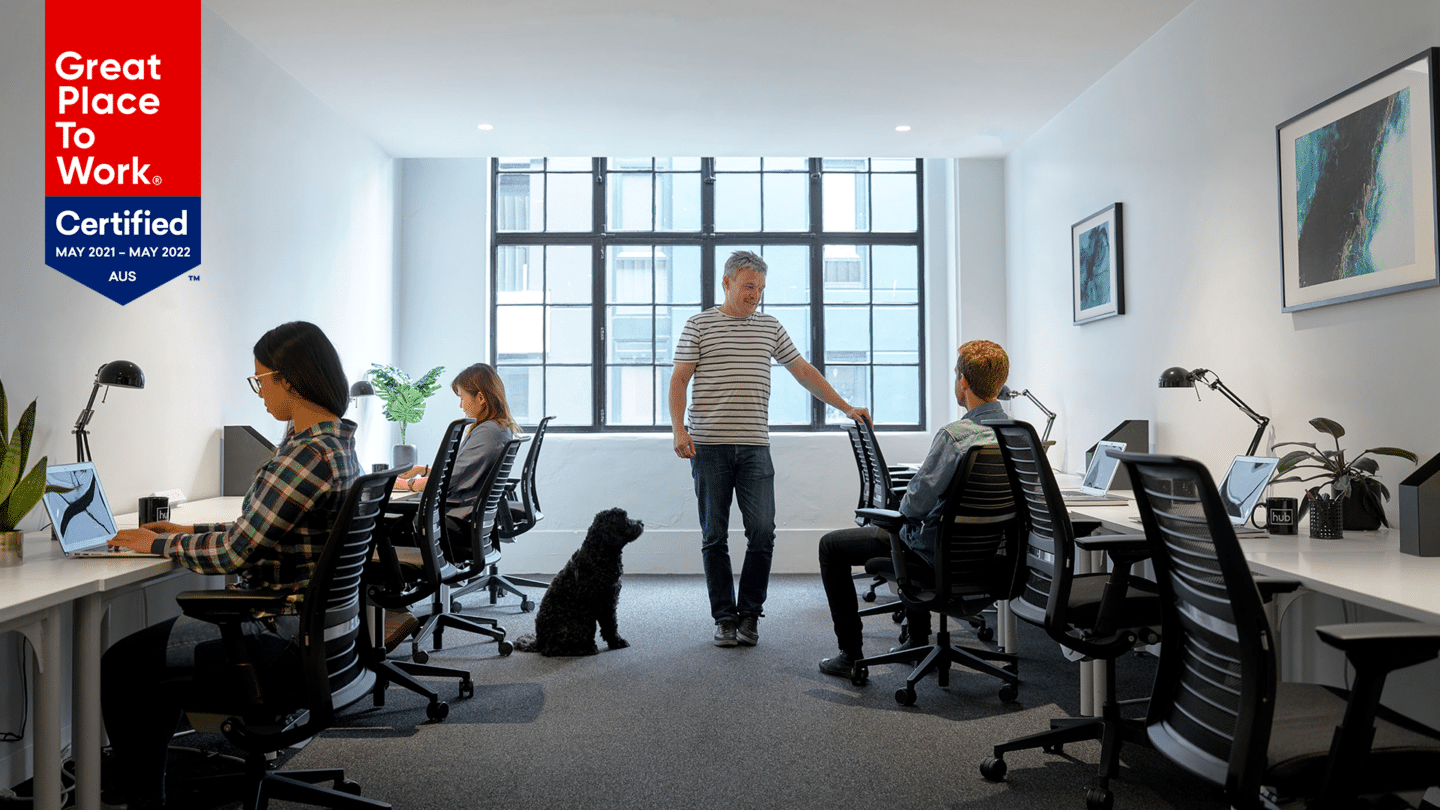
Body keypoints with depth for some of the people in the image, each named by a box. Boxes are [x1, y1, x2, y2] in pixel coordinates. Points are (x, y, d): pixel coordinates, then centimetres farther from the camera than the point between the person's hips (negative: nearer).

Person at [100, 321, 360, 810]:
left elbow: (237, 552, -20)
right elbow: (260, 530, 18)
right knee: (154, 647, 23)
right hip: (306, 621, 10)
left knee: (120, 668, 0)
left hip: (283, 635, -10)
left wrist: (159, 543, -4)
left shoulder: (311, 454, -25)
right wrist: (187, 532, 16)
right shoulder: (334, 441, 8)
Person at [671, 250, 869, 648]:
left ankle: (749, 614, 11)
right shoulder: (698, 325, 4)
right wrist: (678, 429, -13)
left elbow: (804, 371, 16)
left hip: (755, 447, 2)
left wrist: (846, 407, 10)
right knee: (714, 536, 3)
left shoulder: (770, 327, 14)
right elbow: (678, 380, 0)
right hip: (709, 446, -2)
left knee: (762, 532, -5)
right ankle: (724, 617, 14)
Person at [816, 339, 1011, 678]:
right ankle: (918, 640, 44)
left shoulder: (954, 435, -29)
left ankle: (850, 653, 15)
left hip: (940, 551, -8)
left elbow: (914, 504, -25)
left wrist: (904, 505, -1)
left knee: (831, 545, 9)